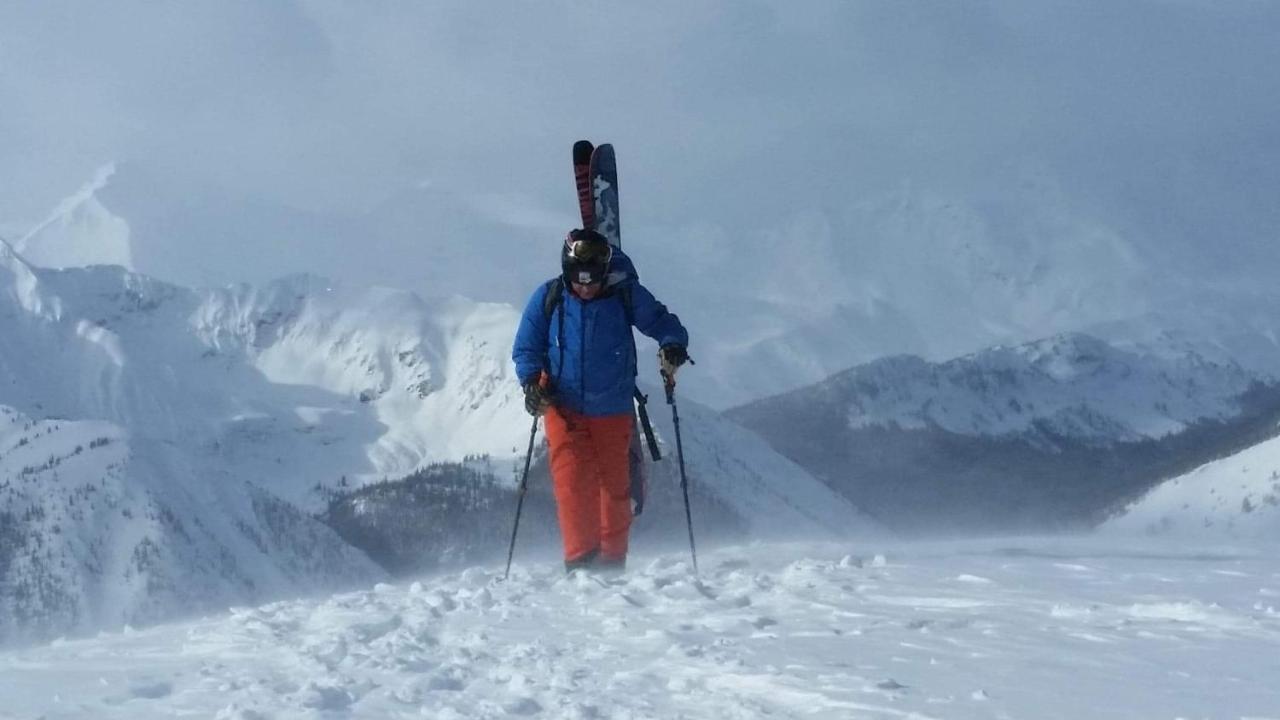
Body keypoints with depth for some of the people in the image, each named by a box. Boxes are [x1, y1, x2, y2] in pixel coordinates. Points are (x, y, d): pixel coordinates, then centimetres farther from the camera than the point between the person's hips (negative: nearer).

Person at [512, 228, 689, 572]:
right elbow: (526, 347, 3)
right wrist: (531, 382, -14)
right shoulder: (548, 297, -5)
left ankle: (612, 560, 23)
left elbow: (662, 322, 1)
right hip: (563, 408, 0)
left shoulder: (625, 295, -7)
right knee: (572, 483, -10)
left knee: (615, 485, 9)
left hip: (612, 410, 0)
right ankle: (580, 557, -3)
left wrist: (673, 347, -21)